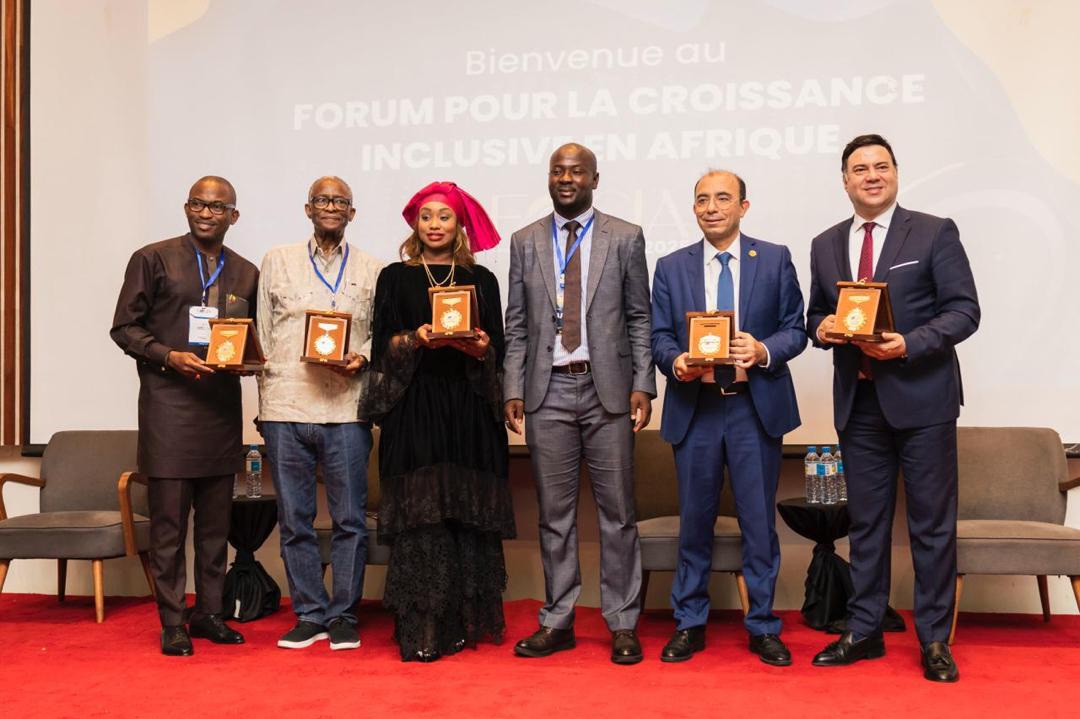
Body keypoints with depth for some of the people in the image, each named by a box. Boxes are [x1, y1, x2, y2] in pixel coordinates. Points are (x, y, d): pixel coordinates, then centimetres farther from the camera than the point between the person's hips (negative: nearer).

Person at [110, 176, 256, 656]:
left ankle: (209, 612, 21)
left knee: (216, 520, 9)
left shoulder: (246, 273, 13)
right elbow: (124, 327, 0)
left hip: (222, 408, 4)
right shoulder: (153, 259, 1)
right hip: (168, 405, -4)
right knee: (169, 521, -1)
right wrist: (169, 356, -15)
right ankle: (173, 622, 9)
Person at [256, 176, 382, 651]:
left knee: (350, 519, 2)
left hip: (346, 410, -1)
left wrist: (361, 358, -9)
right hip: (286, 408, 1)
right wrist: (265, 403, 6)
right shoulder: (277, 262, 12)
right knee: (295, 520, 6)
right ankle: (310, 615, 17)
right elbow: (263, 335, 11)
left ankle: (343, 615, 14)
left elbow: (382, 334, 13)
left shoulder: (372, 271, 10)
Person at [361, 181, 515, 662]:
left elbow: (497, 351, 10)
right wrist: (416, 340, -14)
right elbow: (383, 346, 4)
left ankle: (465, 621, 9)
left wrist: (481, 348, -11)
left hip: (469, 409, 2)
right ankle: (422, 630, -5)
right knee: (420, 516, -7)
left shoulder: (481, 279, 14)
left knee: (469, 514, 0)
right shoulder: (395, 277, 11)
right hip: (414, 406, -1)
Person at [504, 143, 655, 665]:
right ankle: (557, 621, 18)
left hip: (607, 389, -1)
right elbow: (516, 325, 10)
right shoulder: (525, 243, 11)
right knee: (554, 513, 7)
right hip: (548, 391, 2)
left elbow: (639, 319, 4)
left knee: (617, 510, 2)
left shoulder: (625, 238, 5)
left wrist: (642, 385, -5)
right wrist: (513, 390, 2)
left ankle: (622, 623, 12)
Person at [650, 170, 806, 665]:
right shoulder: (671, 268, 9)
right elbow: (659, 337, 6)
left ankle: (763, 628, 18)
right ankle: (689, 625, 21)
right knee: (694, 522, 9)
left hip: (757, 407, -1)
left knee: (759, 523, 4)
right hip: (694, 408, 1)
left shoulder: (775, 259, 5)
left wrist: (764, 351, -17)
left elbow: (795, 330, 3)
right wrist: (675, 360, -15)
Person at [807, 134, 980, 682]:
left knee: (932, 523, 3)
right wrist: (821, 328, -7)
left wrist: (911, 344, -21)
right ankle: (864, 631, 22)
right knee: (865, 522, 11)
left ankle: (934, 639, 15)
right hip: (858, 402, 4)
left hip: (921, 397, -4)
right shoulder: (826, 245, 11)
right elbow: (816, 315, 17)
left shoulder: (935, 234, -2)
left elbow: (964, 310, -7)